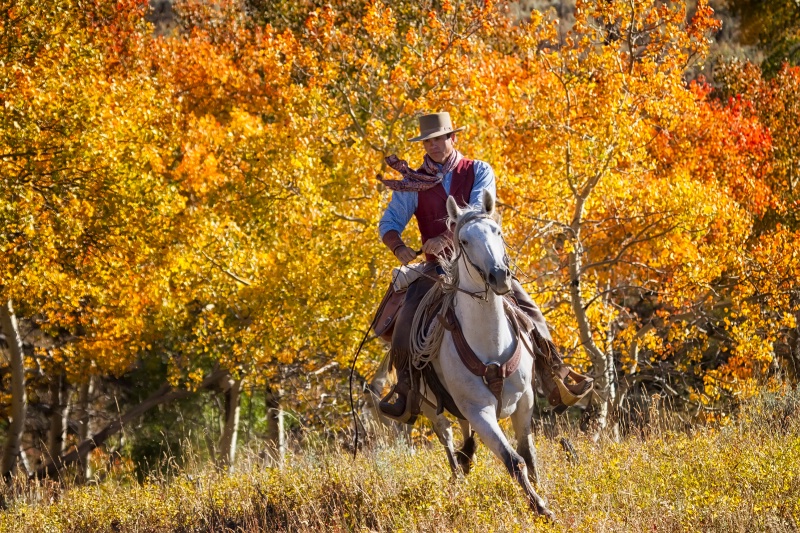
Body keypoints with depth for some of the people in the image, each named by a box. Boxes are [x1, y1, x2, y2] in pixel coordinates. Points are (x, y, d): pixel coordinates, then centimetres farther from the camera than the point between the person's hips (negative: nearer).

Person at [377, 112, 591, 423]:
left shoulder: (479, 172, 2)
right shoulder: (414, 183, 6)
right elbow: (389, 223, 3)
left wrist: (446, 238, -27)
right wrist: (398, 247, -19)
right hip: (438, 266, 0)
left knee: (524, 306, -14)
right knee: (406, 319, -24)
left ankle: (554, 379, -8)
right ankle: (405, 392, -20)